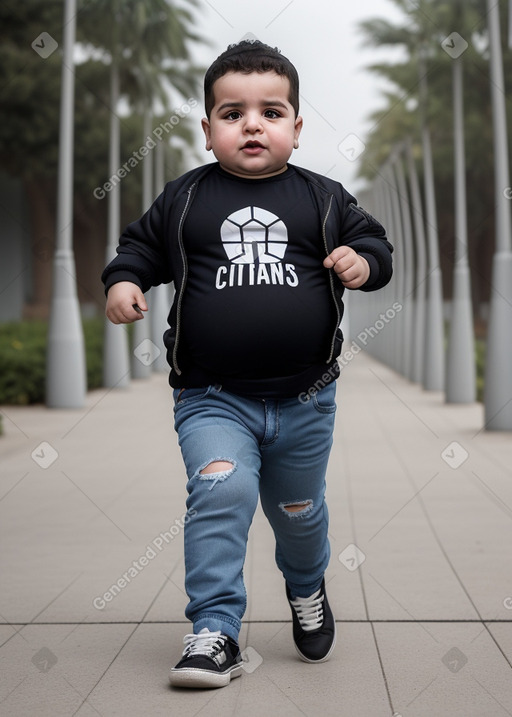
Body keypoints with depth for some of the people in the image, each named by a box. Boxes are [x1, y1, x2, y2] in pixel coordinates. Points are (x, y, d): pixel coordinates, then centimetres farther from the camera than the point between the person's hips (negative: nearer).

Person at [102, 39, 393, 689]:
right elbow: (142, 244, 10)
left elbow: (372, 240, 11)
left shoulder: (323, 198, 3)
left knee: (298, 510, 17)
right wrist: (124, 280, -10)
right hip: (212, 398, -1)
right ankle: (214, 633, -13)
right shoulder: (183, 198, 2)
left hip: (304, 399, 2)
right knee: (220, 490, -23)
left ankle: (307, 591, 49)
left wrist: (363, 261, -12)